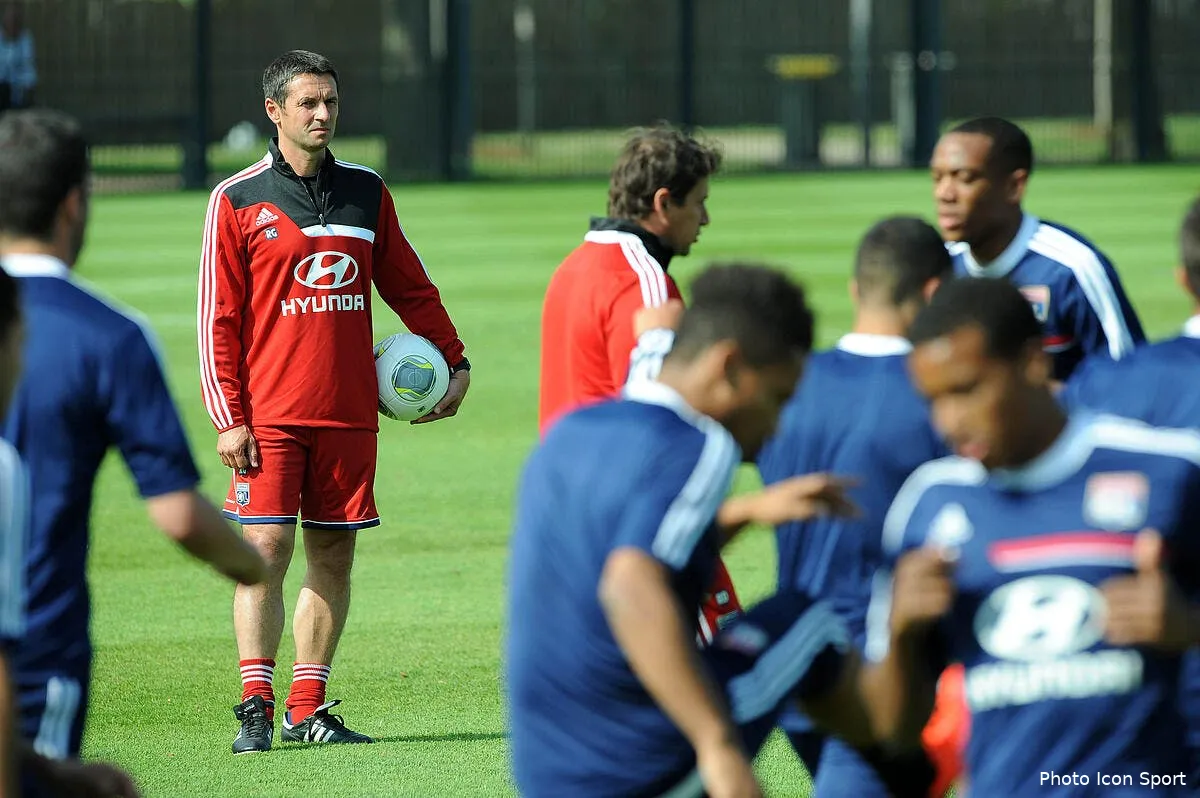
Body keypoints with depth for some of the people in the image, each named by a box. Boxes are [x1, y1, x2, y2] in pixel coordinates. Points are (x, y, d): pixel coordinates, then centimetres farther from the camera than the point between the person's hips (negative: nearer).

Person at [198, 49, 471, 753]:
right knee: (266, 550, -11)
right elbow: (219, 317, -2)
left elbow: (409, 285, 21)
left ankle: (309, 707, 9)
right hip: (268, 413, -4)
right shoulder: (238, 200, -1)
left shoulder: (365, 191, 10)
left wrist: (456, 361, 18)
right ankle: (257, 707, -7)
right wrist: (229, 418, -8)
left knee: (333, 556, 4)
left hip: (349, 410, 4)